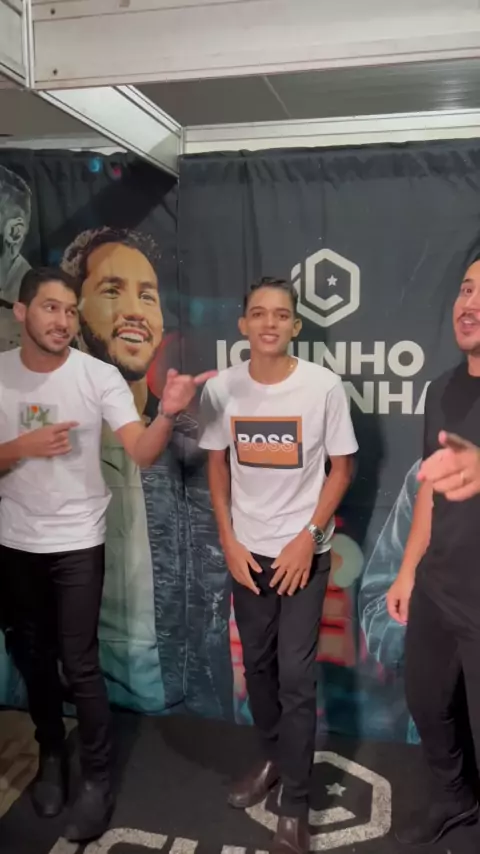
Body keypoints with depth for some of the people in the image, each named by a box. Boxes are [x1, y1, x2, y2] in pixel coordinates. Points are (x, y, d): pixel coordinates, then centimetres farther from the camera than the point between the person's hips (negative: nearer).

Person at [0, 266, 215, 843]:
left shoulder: (99, 376, -13)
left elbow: (143, 453, -21)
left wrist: (167, 412, -40)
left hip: (77, 543, -3)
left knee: (79, 664, 2)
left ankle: (97, 779, 22)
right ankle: (51, 754, 41)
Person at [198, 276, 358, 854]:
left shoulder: (324, 386, -14)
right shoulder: (220, 389, -6)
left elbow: (341, 468, -5)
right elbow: (217, 466, 4)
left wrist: (308, 537, -12)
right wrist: (228, 541, -1)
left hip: (303, 551, -3)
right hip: (247, 551, 3)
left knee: (295, 675, 0)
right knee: (257, 664, 17)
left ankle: (295, 807, 18)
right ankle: (272, 758, 41)